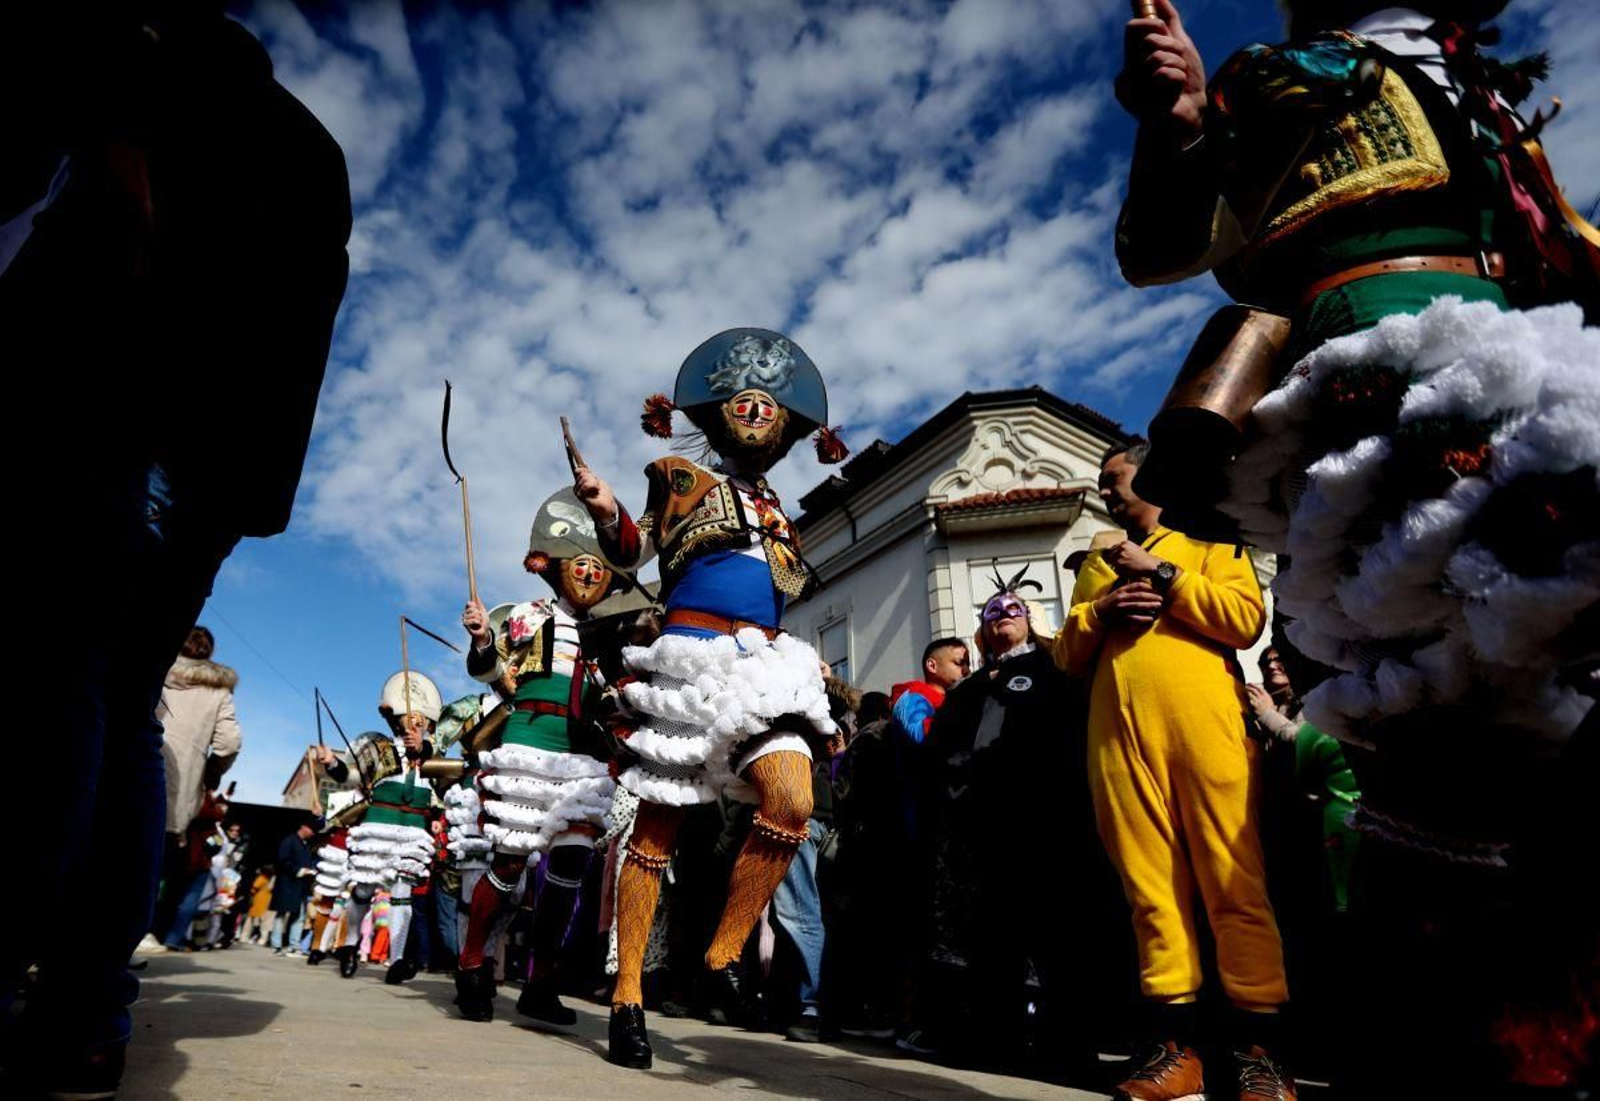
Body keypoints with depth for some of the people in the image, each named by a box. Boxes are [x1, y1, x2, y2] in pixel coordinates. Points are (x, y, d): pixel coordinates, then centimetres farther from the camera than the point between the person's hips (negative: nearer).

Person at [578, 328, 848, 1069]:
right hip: (689, 663, -4)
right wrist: (605, 512, -19)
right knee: (657, 830, -1)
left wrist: (810, 662, 18)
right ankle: (628, 995, 11)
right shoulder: (680, 479, 9)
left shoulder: (774, 510, 22)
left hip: (763, 668, 4)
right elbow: (630, 552, -2)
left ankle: (725, 954, 0)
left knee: (792, 805, -18)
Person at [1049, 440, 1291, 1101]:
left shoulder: (1208, 540, 16)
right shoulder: (1095, 566, 26)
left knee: (1234, 883, -4)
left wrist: (1161, 574, -2)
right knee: (1150, 888, 1)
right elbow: (1067, 657, 19)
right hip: (1119, 734, 4)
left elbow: (1246, 618, -2)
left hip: (1201, 723, -3)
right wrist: (1101, 612, 0)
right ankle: (1176, 1046, 7)